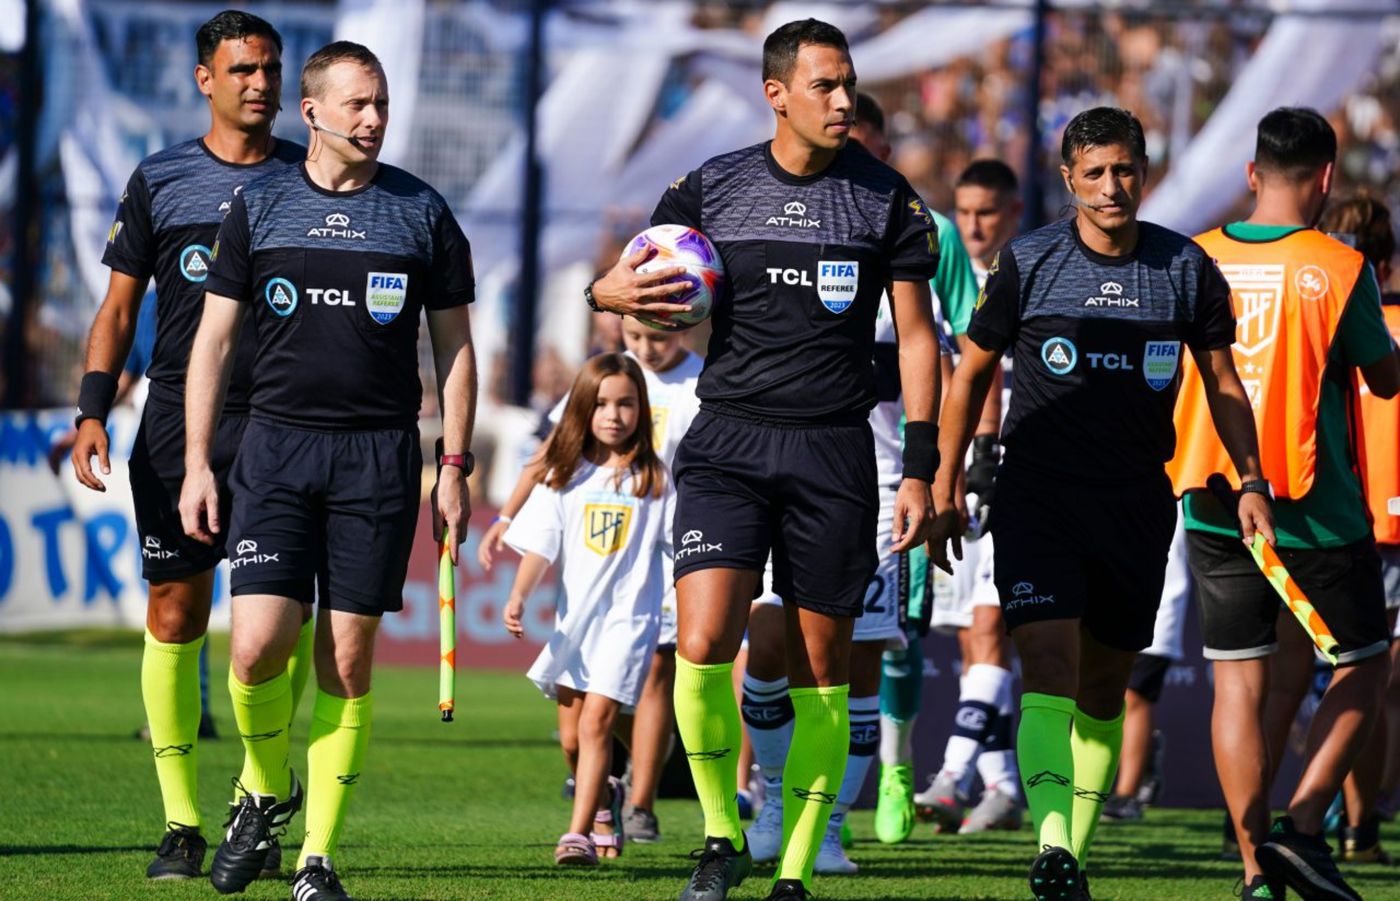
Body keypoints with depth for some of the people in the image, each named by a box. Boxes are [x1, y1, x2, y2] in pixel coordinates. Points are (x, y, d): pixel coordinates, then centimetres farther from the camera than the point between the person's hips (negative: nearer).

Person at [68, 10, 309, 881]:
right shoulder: (159, 180, 8)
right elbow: (120, 304, 10)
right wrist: (93, 410, 0)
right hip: (177, 424, 1)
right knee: (176, 615, -1)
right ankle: (183, 821, 4)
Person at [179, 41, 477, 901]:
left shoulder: (423, 212, 6)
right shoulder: (259, 207, 6)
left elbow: (455, 347, 10)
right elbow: (214, 339, 9)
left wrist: (455, 465, 4)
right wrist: (197, 464, 3)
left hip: (381, 454, 0)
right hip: (276, 445, 0)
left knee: (348, 660, -2)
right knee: (258, 646, -12)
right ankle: (266, 790, 16)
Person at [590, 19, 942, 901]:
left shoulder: (888, 198, 2)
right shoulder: (711, 188, 4)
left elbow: (917, 334, 6)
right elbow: (621, 282, 13)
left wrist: (921, 469, 0)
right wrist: (614, 291, -13)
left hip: (835, 450, 0)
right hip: (728, 439, 0)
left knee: (821, 668, 2)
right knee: (703, 646, -15)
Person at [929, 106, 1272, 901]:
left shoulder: (1187, 268, 1)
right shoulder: (1028, 263, -3)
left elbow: (1223, 380, 12)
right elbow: (972, 373, 7)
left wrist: (1251, 484, 4)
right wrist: (946, 491, 6)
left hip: (1138, 504, 3)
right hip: (1037, 498, -3)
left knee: (1105, 687, 9)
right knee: (1049, 664, -18)